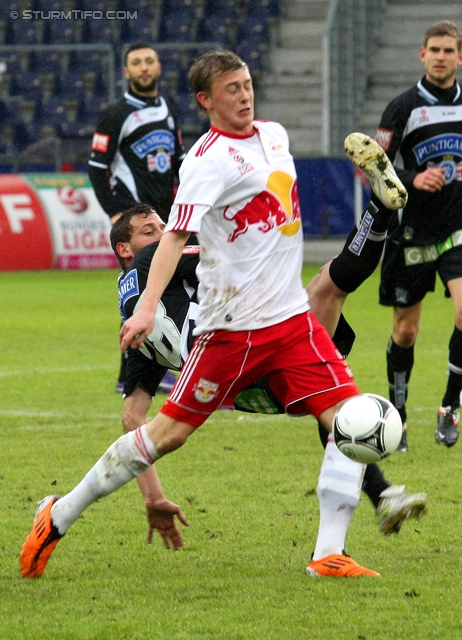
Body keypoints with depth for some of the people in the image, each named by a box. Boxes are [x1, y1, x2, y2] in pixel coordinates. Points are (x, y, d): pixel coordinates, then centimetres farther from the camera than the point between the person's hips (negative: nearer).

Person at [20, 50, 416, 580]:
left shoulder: (275, 135, 10)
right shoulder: (208, 159, -14)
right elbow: (177, 233, -25)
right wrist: (147, 307, -36)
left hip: (292, 318, 7)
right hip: (233, 326, -7)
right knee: (170, 432, -2)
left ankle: (329, 555, -8)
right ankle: (59, 517, 13)